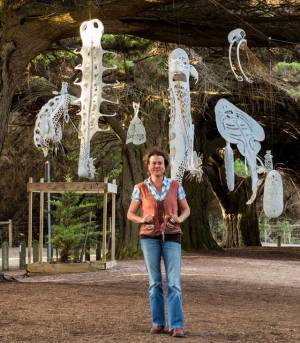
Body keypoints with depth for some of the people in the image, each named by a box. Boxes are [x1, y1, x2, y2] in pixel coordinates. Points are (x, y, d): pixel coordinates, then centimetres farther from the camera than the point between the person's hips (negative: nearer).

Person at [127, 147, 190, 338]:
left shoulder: (175, 185, 1)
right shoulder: (140, 188, 0)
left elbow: (186, 210, 11)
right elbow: (130, 214, 7)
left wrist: (179, 219, -13)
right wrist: (142, 220, -16)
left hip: (171, 238, 0)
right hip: (150, 238, 0)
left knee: (174, 283, -9)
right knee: (155, 282, 3)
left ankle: (176, 326, -9)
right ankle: (158, 323, 14)